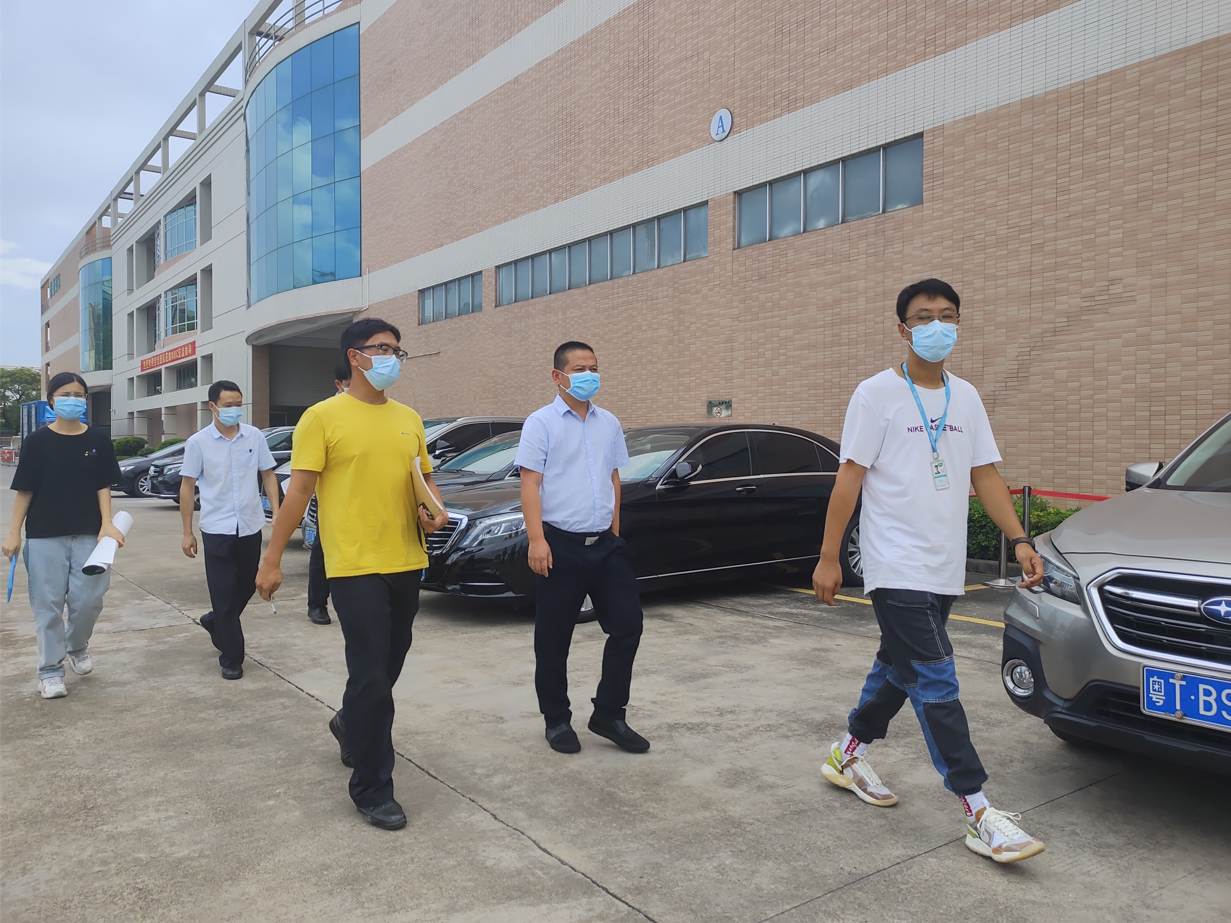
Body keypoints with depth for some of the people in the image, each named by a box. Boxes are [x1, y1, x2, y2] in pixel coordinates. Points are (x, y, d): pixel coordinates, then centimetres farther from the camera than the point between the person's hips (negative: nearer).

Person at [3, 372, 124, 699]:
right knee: (48, 604, 4)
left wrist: (106, 524, -11)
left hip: (88, 534, 1)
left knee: (89, 598, -1)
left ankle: (77, 645, 29)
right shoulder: (37, 441, -1)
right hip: (44, 536, -1)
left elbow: (103, 486, 2)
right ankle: (50, 671, 16)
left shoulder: (98, 441, 3)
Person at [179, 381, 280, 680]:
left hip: (251, 526, 3)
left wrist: (276, 512, -2)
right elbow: (187, 487, 0)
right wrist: (187, 533, -1)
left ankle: (215, 622, 44)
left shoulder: (255, 436, 0)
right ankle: (231, 659, 11)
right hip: (217, 530, -3)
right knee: (224, 595, 1)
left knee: (247, 586, 15)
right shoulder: (198, 442, -5)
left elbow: (268, 475, 8)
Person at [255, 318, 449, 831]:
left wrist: (434, 512, -2)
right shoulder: (324, 417, -5)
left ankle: (351, 724, 49)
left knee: (388, 668, 19)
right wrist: (272, 560, -8)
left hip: (406, 562, 6)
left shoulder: (408, 419, 12)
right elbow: (299, 490, -7)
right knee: (371, 677, -4)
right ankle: (372, 790, 11)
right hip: (355, 565, -6)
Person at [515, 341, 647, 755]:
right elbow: (530, 483, -10)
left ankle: (609, 714, 17)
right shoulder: (542, 422, -4)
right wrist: (536, 540, -18)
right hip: (560, 545, -5)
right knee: (553, 641, 5)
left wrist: (615, 530, 15)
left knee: (627, 626, 2)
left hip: (605, 544, 5)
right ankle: (557, 720, 22)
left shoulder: (609, 423, 12)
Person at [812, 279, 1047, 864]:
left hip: (945, 570, 7)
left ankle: (849, 755, 36)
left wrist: (1019, 540, 3)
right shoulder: (878, 394, -7)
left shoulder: (965, 397, 12)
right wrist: (828, 557, -11)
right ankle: (980, 815, 0)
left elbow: (985, 475, 13)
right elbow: (849, 478, -9)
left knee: (899, 670, 17)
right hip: (897, 568, -7)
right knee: (937, 686, -6)